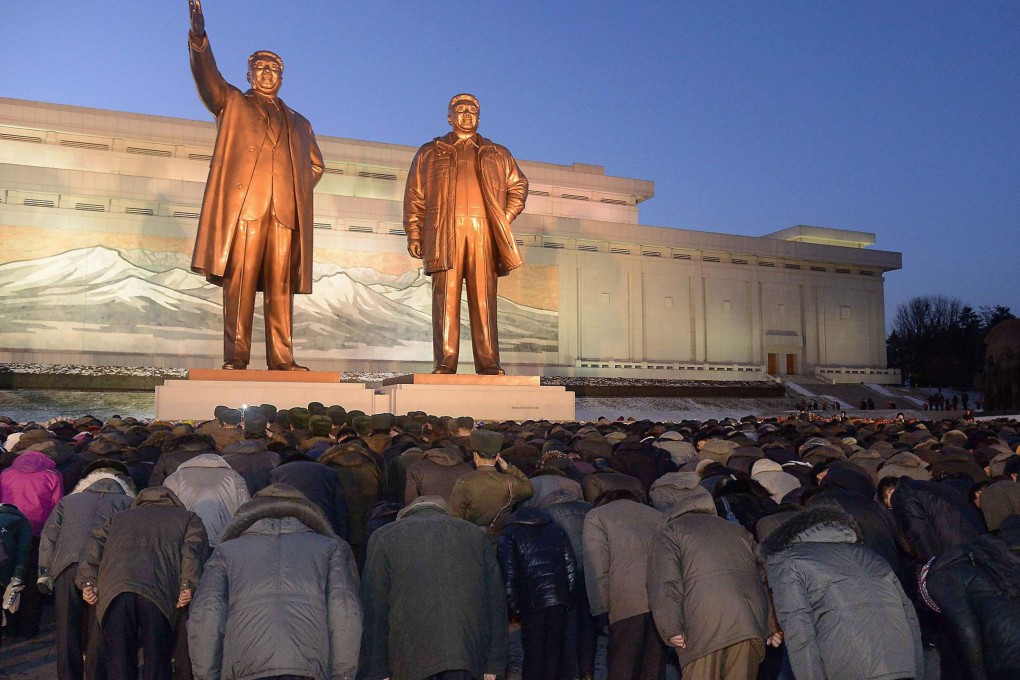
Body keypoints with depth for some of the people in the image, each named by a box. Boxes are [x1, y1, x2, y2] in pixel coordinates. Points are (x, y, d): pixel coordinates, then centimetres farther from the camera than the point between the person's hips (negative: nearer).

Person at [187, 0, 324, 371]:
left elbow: (315, 163, 32)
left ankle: (281, 358, -4)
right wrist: (199, 37, -13)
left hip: (286, 211, 3)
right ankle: (236, 357, -9)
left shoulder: (298, 123, 29)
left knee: (281, 285, -3)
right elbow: (208, 77, 3)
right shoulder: (232, 103, 20)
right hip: (243, 205, -3)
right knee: (240, 281, -9)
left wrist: (299, 189, 14)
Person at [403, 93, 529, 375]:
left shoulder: (498, 154, 23)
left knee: (484, 298, -5)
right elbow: (414, 196, 14)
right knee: (446, 298, -7)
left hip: (484, 233, 1)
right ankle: (444, 363, -7)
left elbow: (518, 185, 22)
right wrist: (414, 235, 2)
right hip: (444, 232, -1)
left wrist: (506, 218, 5)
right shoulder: (429, 153, 20)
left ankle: (489, 364, -5)